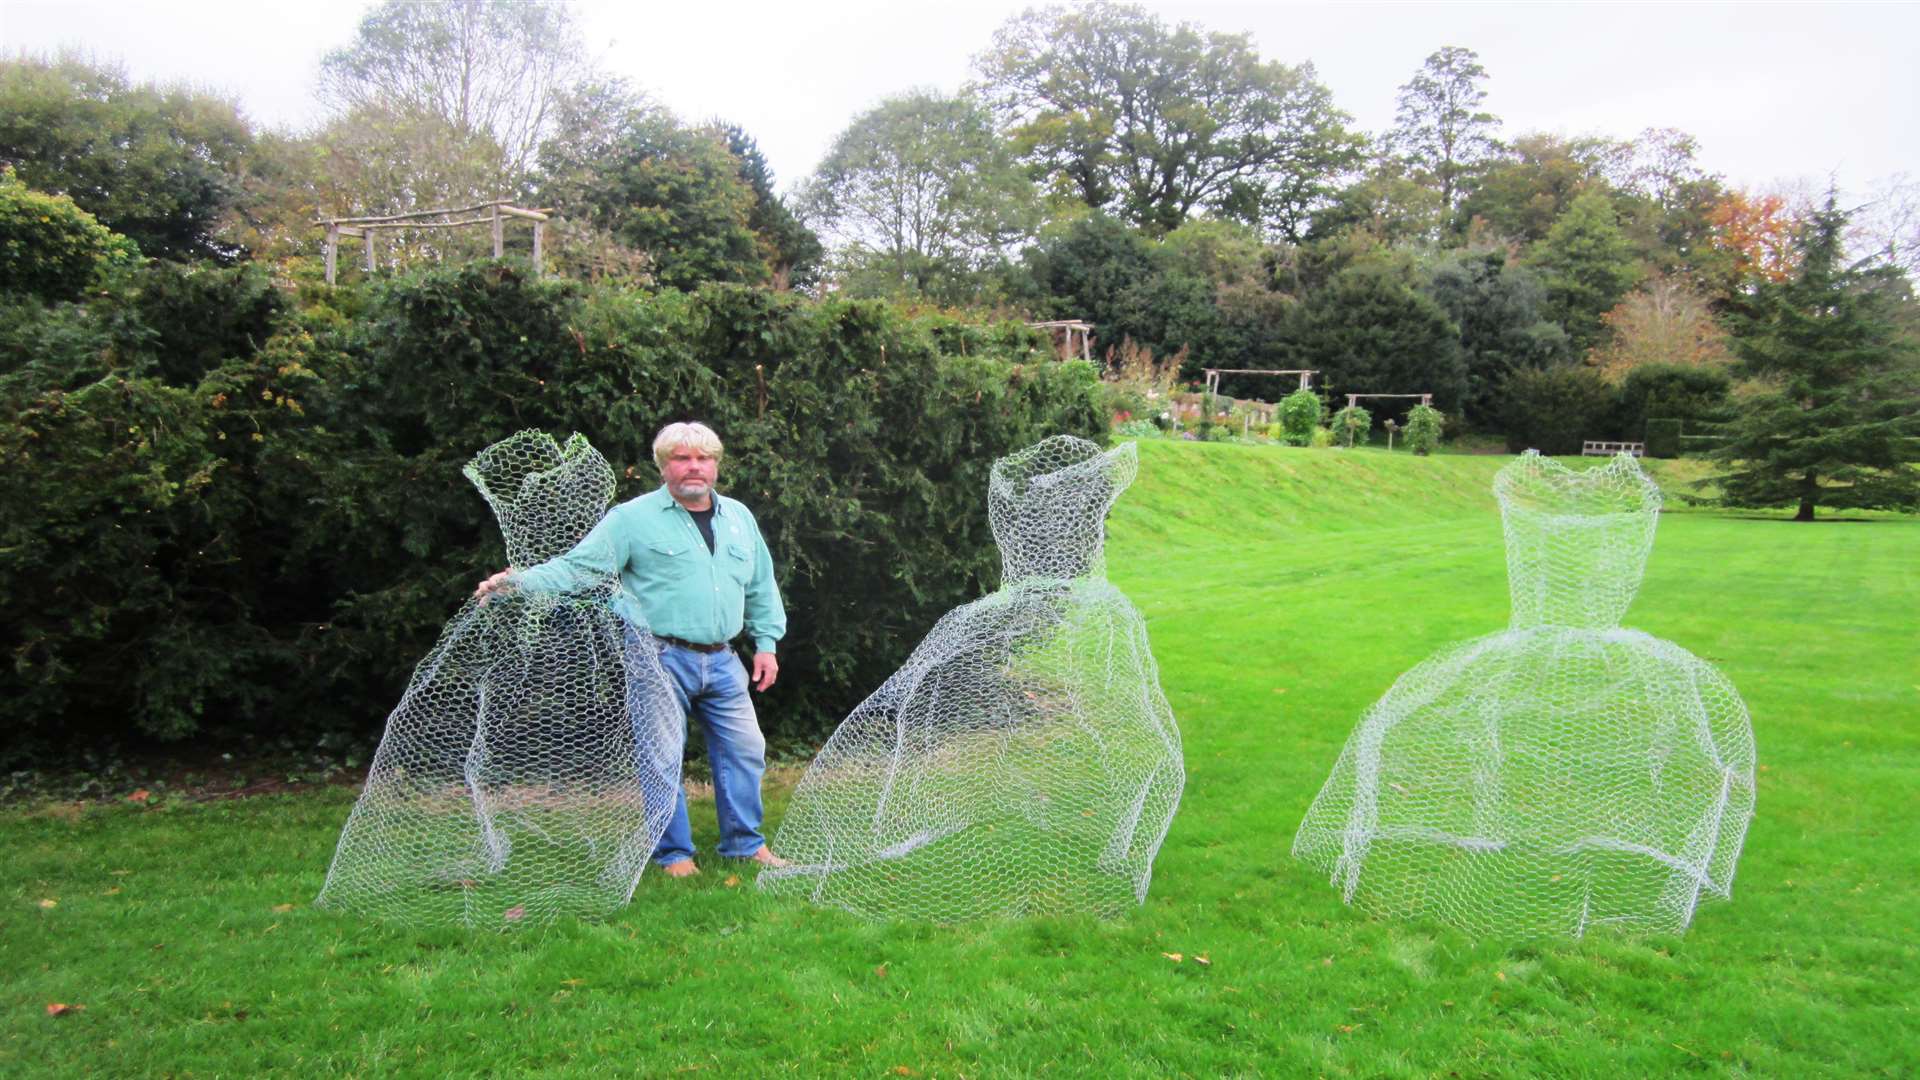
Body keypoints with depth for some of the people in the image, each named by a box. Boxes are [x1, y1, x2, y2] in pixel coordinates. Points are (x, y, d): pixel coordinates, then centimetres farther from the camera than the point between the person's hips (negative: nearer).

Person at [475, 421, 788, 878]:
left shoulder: (739, 517, 12)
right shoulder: (633, 518, -4)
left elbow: (762, 587, 19)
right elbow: (577, 567, -7)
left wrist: (766, 643, 13)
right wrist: (515, 581, -20)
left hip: (722, 660, 5)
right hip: (659, 659, -5)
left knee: (745, 748, 7)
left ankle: (745, 843, 23)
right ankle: (674, 853, 17)